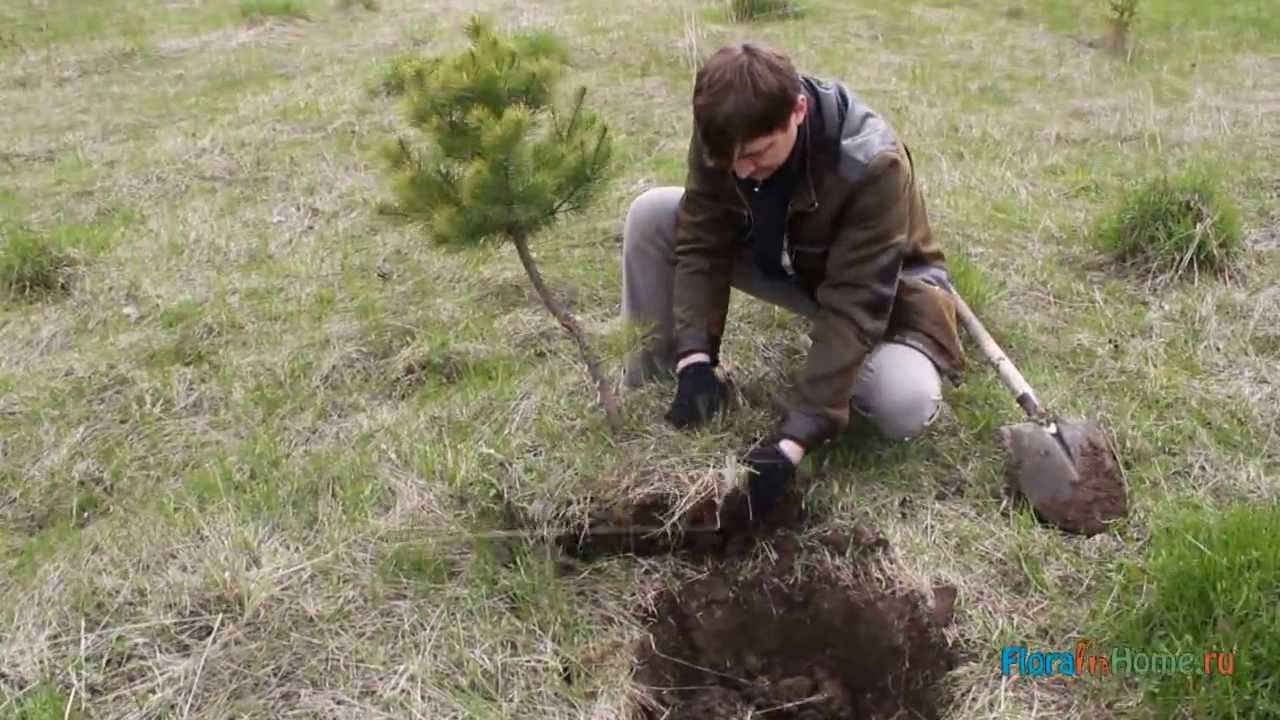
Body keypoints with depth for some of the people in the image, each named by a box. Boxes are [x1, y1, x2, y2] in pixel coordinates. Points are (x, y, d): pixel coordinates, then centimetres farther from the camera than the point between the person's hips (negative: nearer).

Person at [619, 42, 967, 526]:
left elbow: (850, 308, -39)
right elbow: (702, 245, -20)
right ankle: (644, 392, -5)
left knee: (905, 405, -35)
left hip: (873, 289, -4)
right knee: (651, 215, -17)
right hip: (779, 259, 4)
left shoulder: (873, 164, -37)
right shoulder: (724, 137, -24)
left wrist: (793, 438, -44)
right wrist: (695, 358, -35)